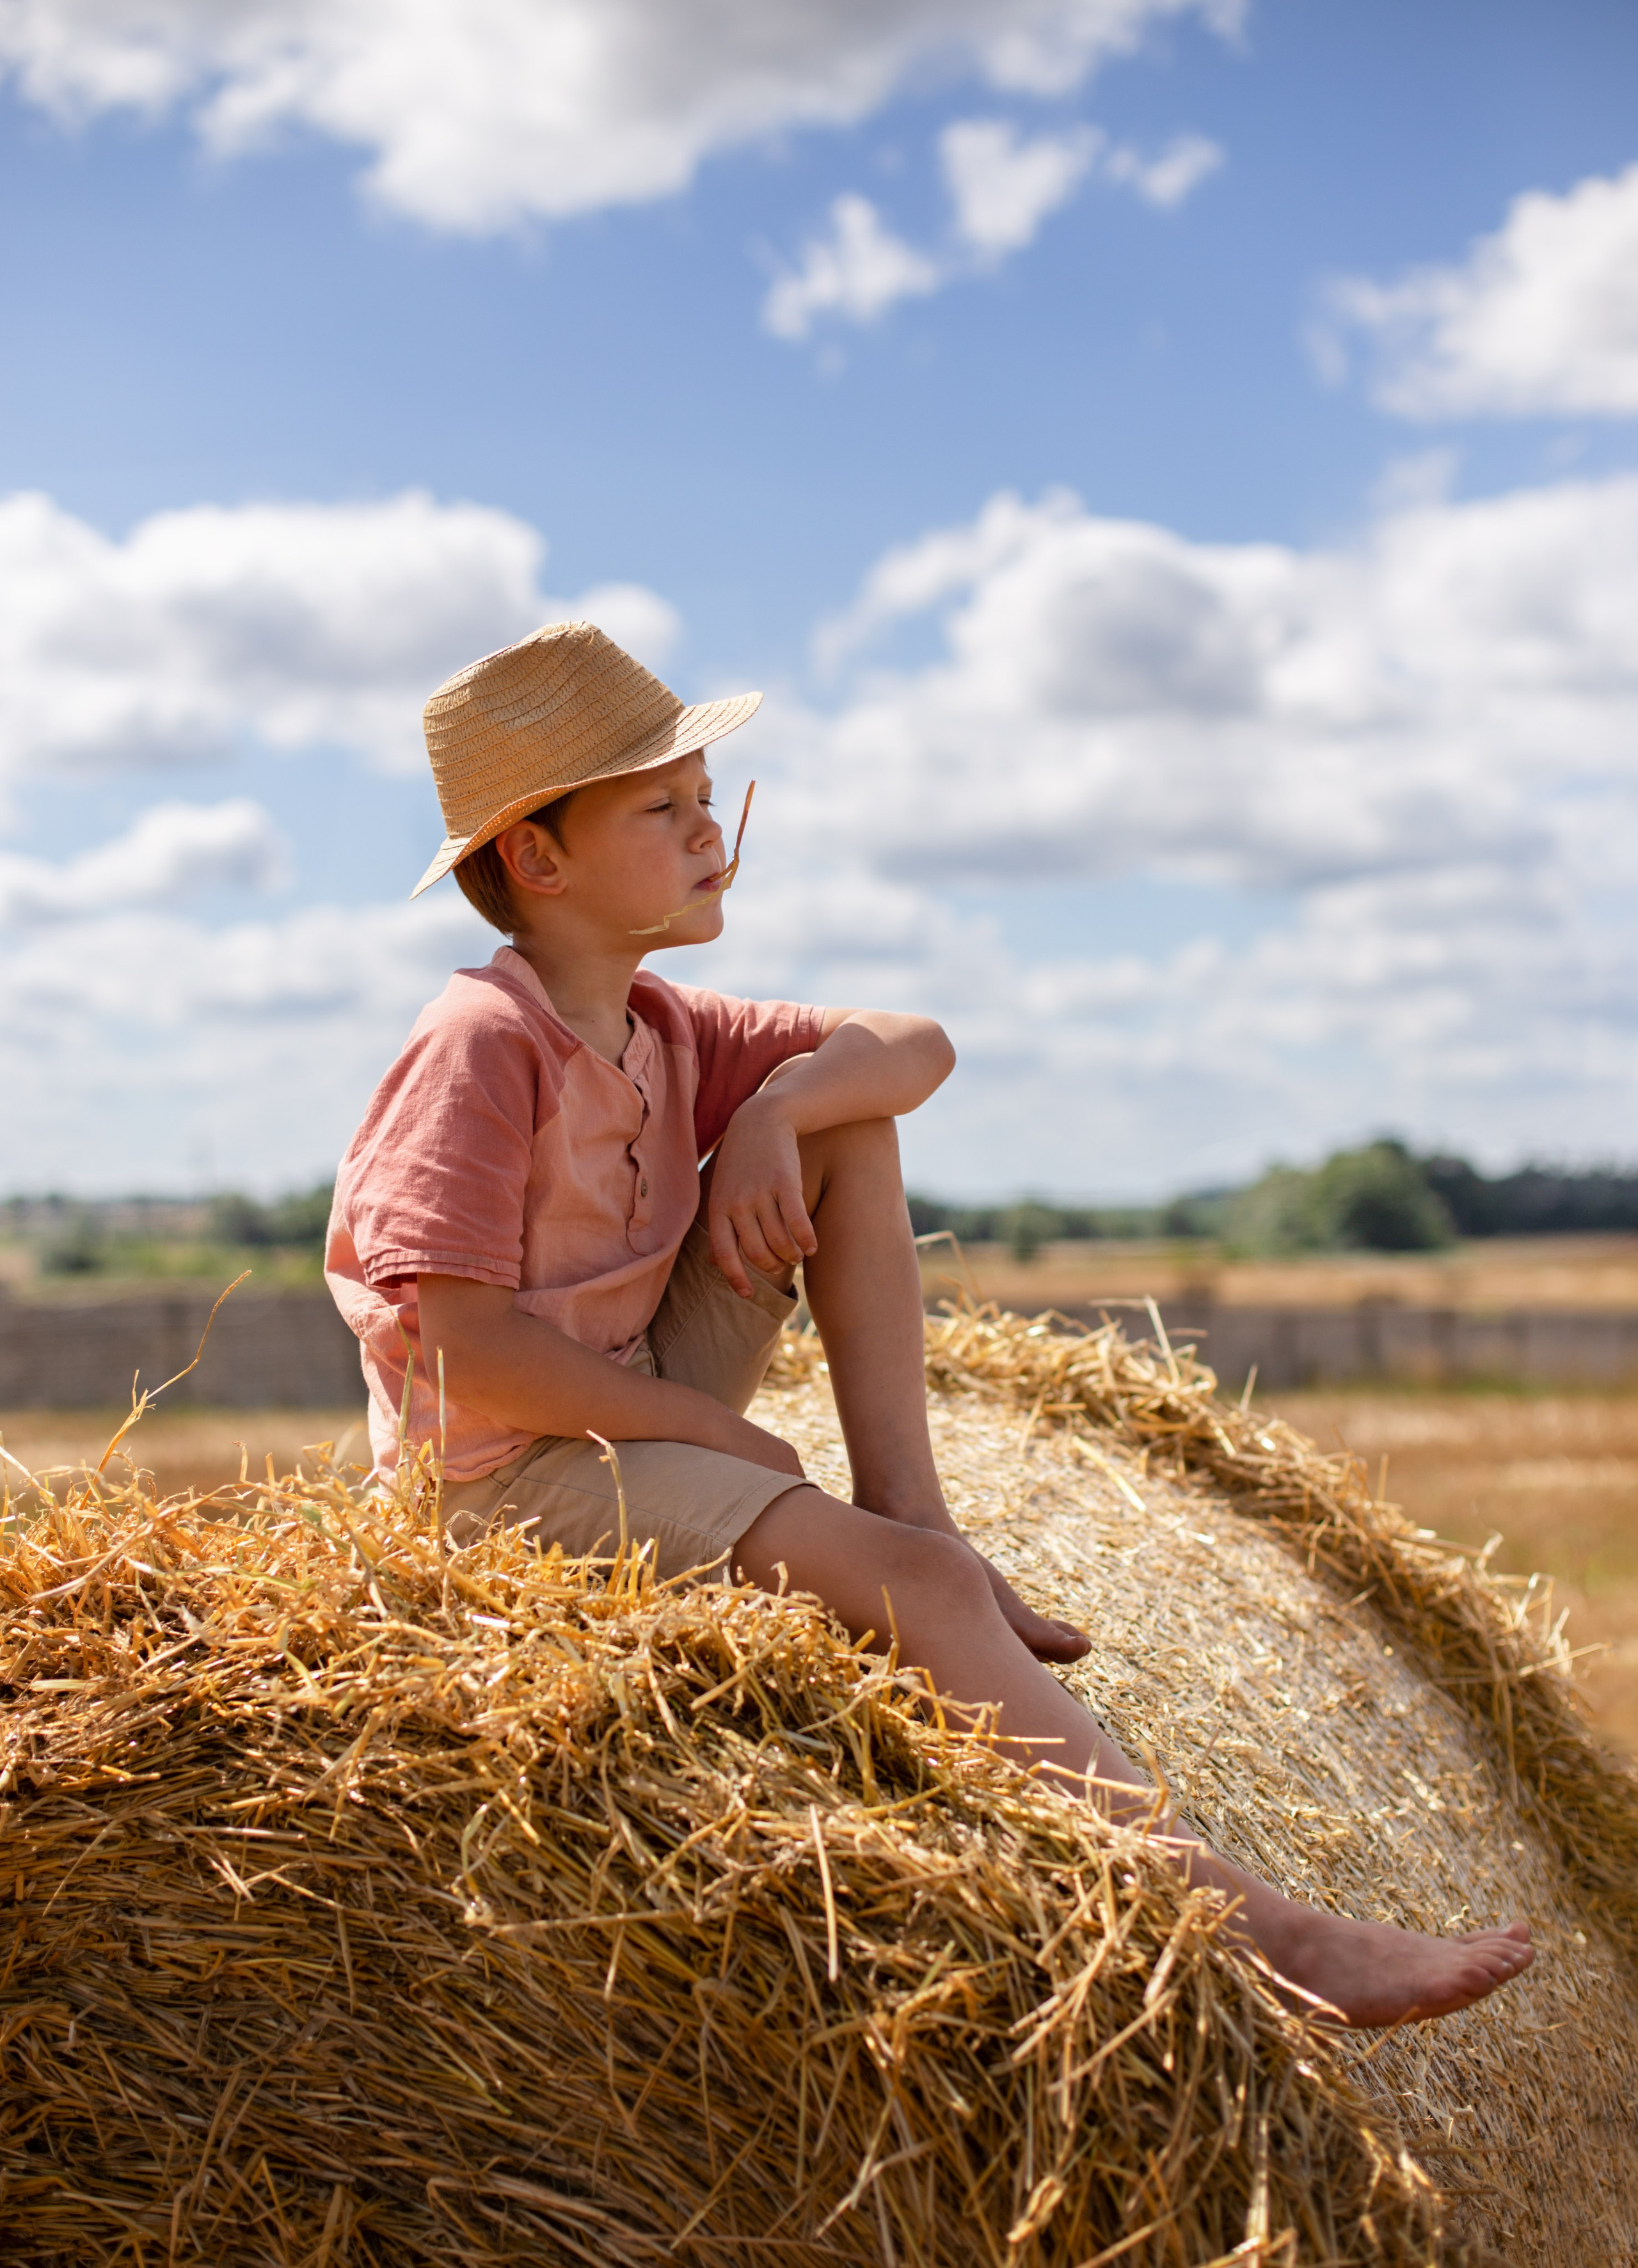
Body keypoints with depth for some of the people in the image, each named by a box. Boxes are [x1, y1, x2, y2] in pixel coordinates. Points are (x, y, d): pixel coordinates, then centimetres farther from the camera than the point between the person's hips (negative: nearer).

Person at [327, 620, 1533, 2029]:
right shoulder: (484, 1048, -17)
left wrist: (775, 1106, -16)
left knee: (845, 1118, -1)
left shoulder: (661, 1032, 8)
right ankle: (1240, 1919, -31)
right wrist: (716, 1429, -18)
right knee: (903, 1579, -28)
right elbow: (466, 1343, -24)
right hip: (517, 1476, -9)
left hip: (652, 1398, 9)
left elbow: (916, 1047, 5)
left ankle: (910, 1504, -8)